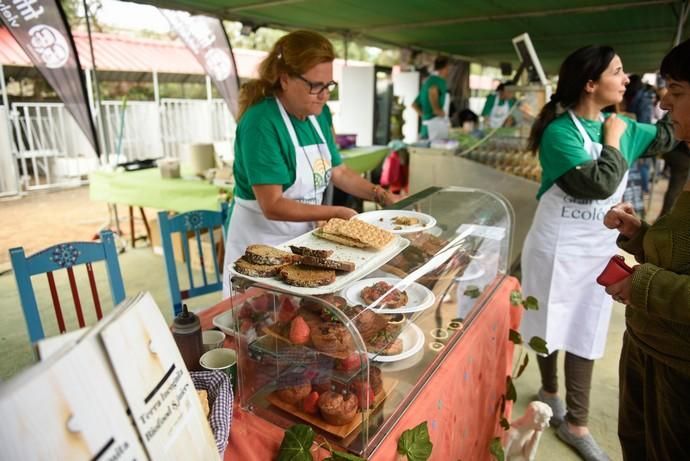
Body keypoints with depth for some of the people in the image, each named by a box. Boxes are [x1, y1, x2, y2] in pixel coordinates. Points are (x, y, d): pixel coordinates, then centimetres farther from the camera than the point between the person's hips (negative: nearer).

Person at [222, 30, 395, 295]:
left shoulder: (319, 113, 0)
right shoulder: (261, 123, -23)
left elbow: (338, 172, 8)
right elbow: (272, 206, -26)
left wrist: (384, 198, -1)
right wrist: (338, 213, -24)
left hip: (305, 236, 7)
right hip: (261, 242, -7)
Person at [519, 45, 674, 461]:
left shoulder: (620, 126, 4)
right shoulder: (560, 131, -18)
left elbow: (664, 136, 21)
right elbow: (599, 183, -26)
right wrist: (613, 142, -12)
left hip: (600, 248, 6)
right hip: (558, 247, -6)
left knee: (584, 335, 11)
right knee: (551, 328, 13)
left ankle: (576, 424, 24)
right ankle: (550, 390, 40)